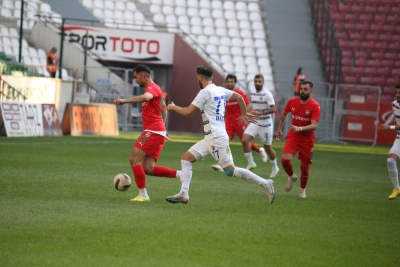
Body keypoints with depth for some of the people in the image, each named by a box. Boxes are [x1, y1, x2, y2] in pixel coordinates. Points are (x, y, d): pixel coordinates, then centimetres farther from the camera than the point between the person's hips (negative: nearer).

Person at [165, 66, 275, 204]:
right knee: (186, 159, 7)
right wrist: (244, 114, 34)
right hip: (210, 138, 10)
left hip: (217, 138, -10)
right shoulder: (220, 90, 13)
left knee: (230, 170, -6)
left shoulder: (205, 92, -12)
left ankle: (265, 183, -2)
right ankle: (183, 194, 1)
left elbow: (188, 112, -12)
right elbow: (239, 97, 21)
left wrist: (174, 107, 6)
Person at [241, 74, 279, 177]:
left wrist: (260, 113, -32)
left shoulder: (267, 94, -14)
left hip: (265, 124, -6)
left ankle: (275, 167, 28)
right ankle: (251, 163, 0)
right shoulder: (252, 94, 7)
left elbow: (273, 109, -21)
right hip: (254, 123, 6)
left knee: (267, 147, 5)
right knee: (244, 140, -14)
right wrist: (251, 111, 9)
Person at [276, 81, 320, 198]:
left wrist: (300, 128, -37)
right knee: (285, 159, -18)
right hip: (293, 137, 2)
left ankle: (302, 190, 30)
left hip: (307, 140, -2)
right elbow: (284, 113, 18)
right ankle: (292, 177, 14)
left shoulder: (315, 106, -15)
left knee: (304, 166, 6)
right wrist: (279, 129, 21)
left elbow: (314, 125, -23)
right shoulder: (292, 102, -3)